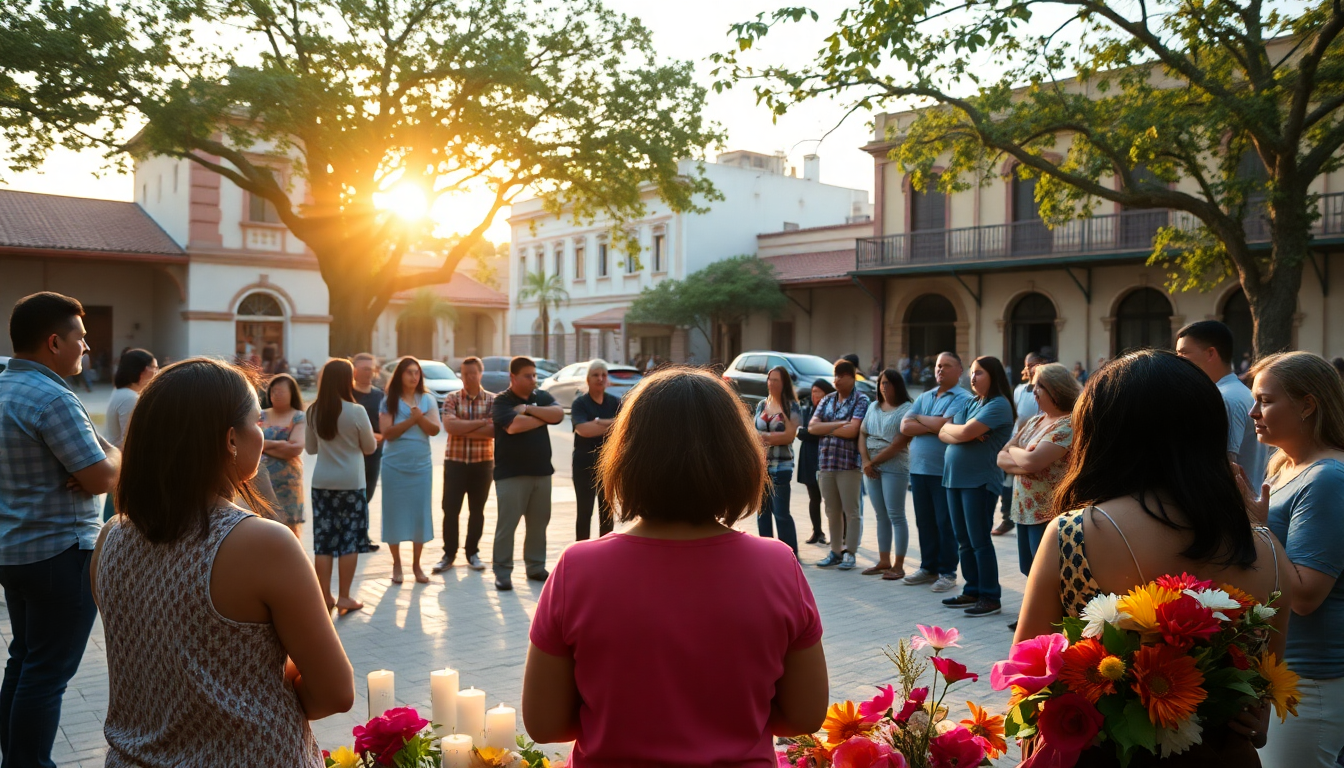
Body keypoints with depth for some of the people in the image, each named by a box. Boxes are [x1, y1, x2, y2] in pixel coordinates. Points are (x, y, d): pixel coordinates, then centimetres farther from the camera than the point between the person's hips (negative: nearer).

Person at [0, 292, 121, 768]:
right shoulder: (52, 398, -21)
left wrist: (92, 464, -2)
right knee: (48, 674, 0)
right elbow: (103, 478, -24)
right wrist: (113, 456, -1)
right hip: (60, 554, -10)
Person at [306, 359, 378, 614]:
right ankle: (344, 597, 8)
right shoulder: (356, 411, -13)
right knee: (349, 539, 5)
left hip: (322, 482, 4)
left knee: (323, 540, 7)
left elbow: (310, 448, 11)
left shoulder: (313, 411, 0)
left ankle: (325, 596, 12)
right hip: (350, 482, -4)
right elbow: (370, 447, -2)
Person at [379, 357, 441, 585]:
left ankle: (416, 565, 15)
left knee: (420, 512, 4)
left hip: (422, 464, 2)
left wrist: (420, 417, -22)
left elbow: (435, 429, -5)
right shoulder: (389, 401, -3)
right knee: (395, 512, 3)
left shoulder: (427, 399, 3)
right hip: (395, 465, -2)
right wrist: (411, 420, -19)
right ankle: (396, 564, 15)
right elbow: (387, 433, -11)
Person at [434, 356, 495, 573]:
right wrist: (480, 422, -17)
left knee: (477, 510, 9)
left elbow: (494, 430, -15)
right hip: (455, 461, 0)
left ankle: (472, 553, 22)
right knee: (450, 509, 1)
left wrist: (463, 429, -16)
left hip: (483, 463, 0)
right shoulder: (452, 398, 0)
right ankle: (449, 554, 13)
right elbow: (449, 425, -17)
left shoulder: (492, 400, 0)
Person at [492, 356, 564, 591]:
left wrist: (528, 409, -16)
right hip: (511, 473, -5)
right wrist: (543, 417, -8)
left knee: (539, 523, 11)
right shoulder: (502, 401, -5)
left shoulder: (542, 396, 10)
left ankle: (536, 567, 22)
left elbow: (558, 414, -8)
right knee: (507, 524, -3)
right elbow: (513, 425, -23)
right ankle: (502, 573, 4)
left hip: (542, 471, 5)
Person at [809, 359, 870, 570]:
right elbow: (812, 427, 2)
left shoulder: (861, 400, -3)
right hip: (826, 462, 6)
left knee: (851, 510, 1)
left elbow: (852, 430, -16)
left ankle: (850, 553, 8)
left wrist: (826, 429, -3)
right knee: (832, 511, 11)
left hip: (849, 463, -5)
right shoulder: (827, 400, 13)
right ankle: (835, 551, 19)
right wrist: (839, 424, -9)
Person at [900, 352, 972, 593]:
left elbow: (945, 424, -20)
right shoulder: (924, 397, 14)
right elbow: (905, 427, 3)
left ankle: (947, 572, 11)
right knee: (924, 522, 12)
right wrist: (934, 426, -11)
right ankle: (928, 567, 23)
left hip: (944, 471, -6)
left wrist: (920, 418, -2)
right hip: (919, 469, 6)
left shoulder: (962, 399, -5)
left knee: (945, 523, 2)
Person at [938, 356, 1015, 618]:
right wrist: (964, 434, -12)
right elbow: (944, 434, 6)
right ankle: (972, 591, 21)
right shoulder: (968, 403, 15)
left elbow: (964, 433, -21)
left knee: (979, 541, -4)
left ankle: (990, 598, 4)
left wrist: (951, 429, -1)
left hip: (980, 481, -8)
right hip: (954, 478, 8)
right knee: (963, 541, 12)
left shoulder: (998, 405, -11)